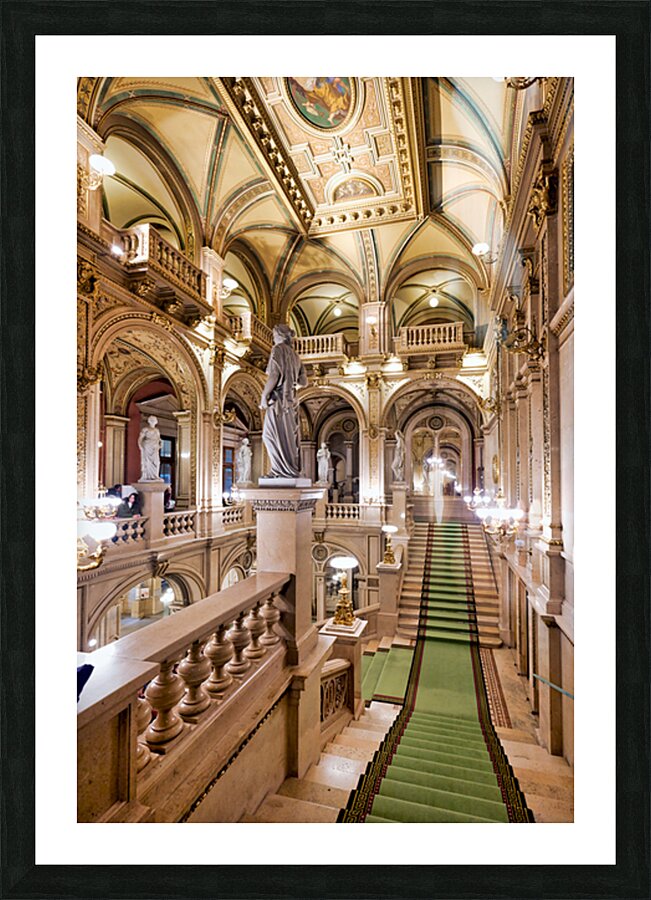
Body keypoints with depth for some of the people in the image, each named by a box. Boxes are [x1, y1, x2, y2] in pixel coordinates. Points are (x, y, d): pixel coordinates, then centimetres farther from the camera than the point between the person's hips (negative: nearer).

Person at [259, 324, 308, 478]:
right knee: (288, 435, 11)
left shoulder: (278, 349, -3)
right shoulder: (295, 355, 18)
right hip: (290, 400, 8)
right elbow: (304, 382, 16)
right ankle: (292, 470, 11)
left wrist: (264, 395, -13)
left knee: (280, 435, -5)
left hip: (278, 398, -8)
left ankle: (286, 471, -4)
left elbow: (274, 374, -16)